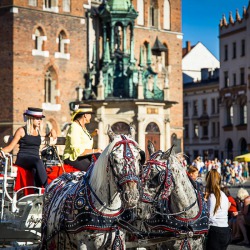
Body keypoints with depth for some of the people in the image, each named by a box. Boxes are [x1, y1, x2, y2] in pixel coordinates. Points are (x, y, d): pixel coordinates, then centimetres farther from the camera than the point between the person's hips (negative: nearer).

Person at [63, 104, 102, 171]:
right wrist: (94, 151, -22)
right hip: (74, 159, -10)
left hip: (83, 156, 10)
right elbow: (77, 150, -23)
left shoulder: (82, 126, 13)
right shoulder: (74, 128, -17)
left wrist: (92, 135, 14)